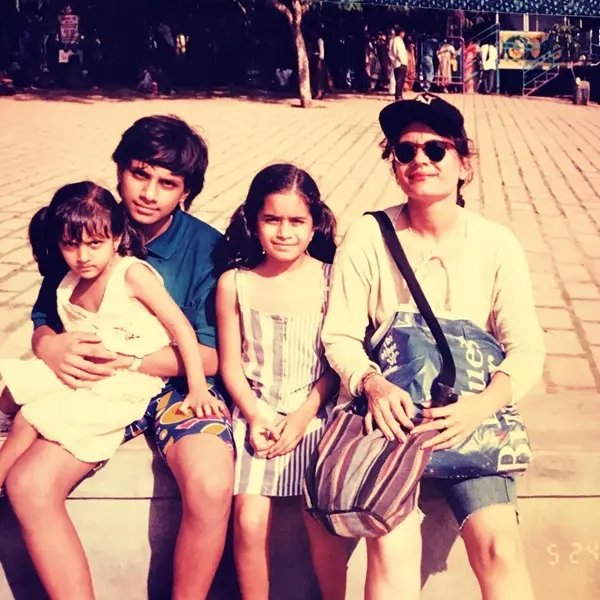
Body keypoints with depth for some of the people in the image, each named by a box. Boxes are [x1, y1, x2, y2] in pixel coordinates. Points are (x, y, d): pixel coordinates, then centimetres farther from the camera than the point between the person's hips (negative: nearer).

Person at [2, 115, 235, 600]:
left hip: (180, 384, -3)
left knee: (211, 486, -30)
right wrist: (52, 347, -18)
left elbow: (211, 355, -10)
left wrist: (122, 360, -21)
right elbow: (42, 321, 7)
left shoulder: (207, 247, -8)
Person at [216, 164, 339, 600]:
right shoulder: (234, 283, 2)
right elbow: (231, 363, 4)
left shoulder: (330, 280, -2)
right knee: (249, 522, -12)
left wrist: (303, 416, -11)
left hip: (314, 412, -1)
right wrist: (254, 416, -9)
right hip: (256, 413, 1)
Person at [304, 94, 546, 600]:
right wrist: (373, 384, -22)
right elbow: (340, 336, -2)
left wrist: (481, 407, -19)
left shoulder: (498, 246, 0)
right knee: (392, 549, -21)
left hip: (469, 420, 2)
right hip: (388, 414, -1)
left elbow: (527, 348, -1)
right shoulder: (366, 239, -3)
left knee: (499, 544, -18)